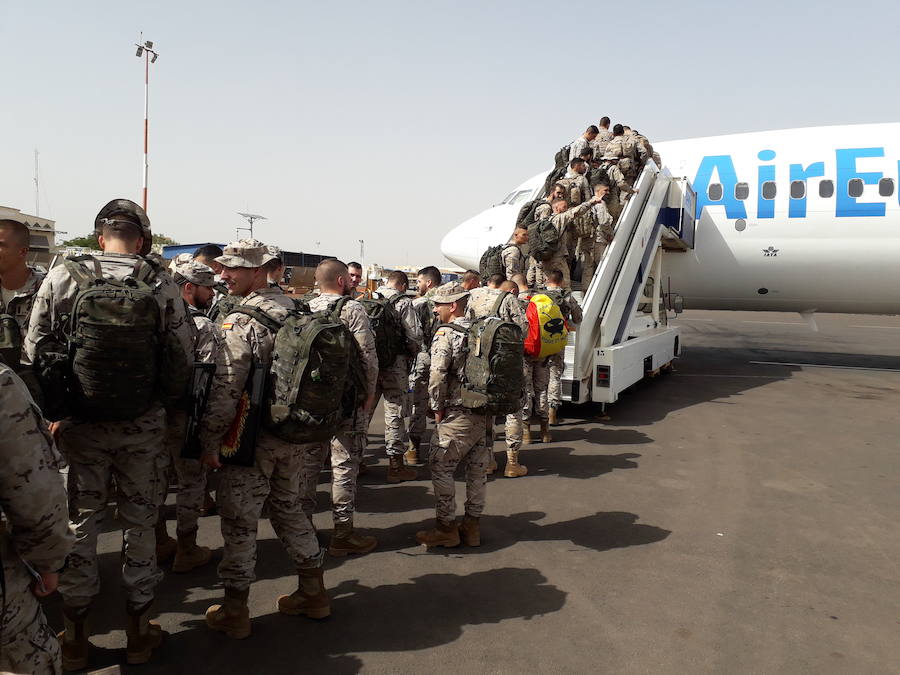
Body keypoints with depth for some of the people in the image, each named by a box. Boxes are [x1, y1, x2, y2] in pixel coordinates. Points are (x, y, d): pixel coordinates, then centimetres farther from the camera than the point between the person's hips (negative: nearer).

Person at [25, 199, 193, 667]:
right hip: (145, 426, 0)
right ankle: (139, 629, 26)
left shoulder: (63, 277, -6)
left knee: (80, 523, 15)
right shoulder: (162, 285, -8)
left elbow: (34, 350, -3)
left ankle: (74, 633, 29)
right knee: (140, 523, 13)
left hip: (80, 424, 1)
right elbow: (182, 361, -8)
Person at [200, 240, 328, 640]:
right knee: (288, 508, 20)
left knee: (239, 521, 7)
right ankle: (313, 593, 29)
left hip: (252, 440, -7)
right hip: (295, 435, 7)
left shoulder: (241, 321, -17)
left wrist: (209, 441, -11)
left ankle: (234, 612, 20)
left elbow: (225, 391, -21)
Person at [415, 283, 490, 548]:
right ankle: (472, 526, 25)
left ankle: (446, 528, 12)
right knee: (477, 468, 13)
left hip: (457, 415, -8)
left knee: (441, 469, 4)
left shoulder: (446, 333, -12)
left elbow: (437, 376, -20)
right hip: (484, 414, 8)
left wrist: (437, 410, -8)